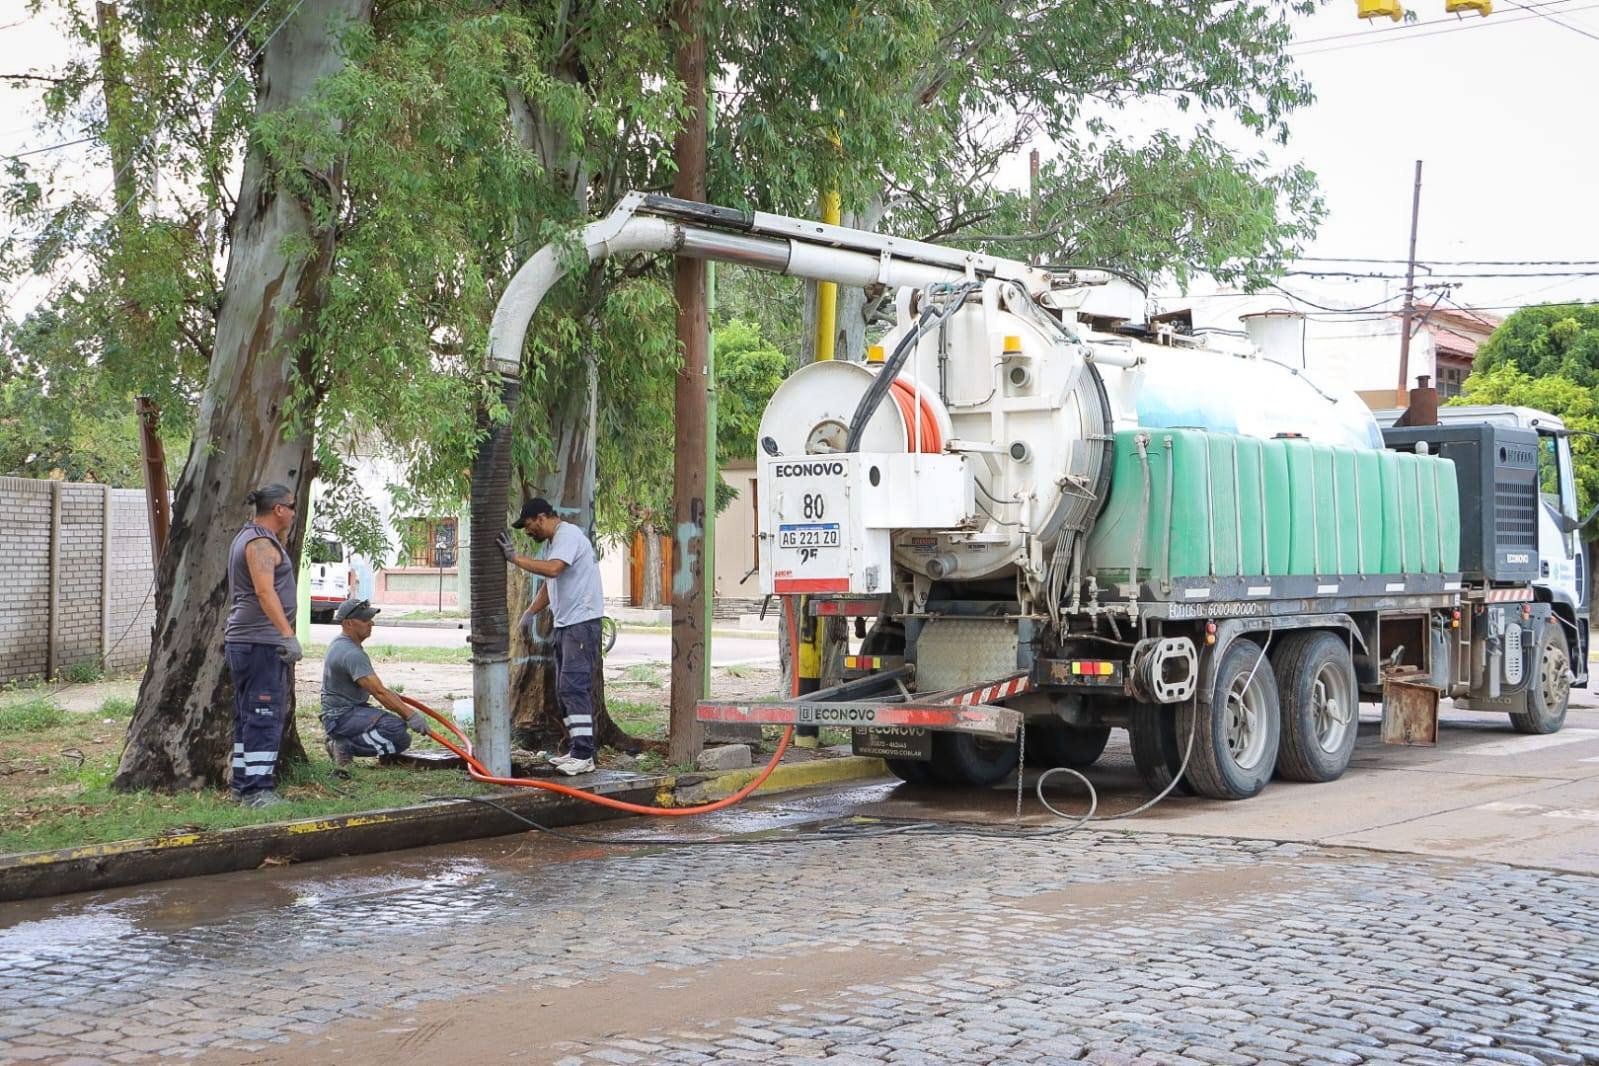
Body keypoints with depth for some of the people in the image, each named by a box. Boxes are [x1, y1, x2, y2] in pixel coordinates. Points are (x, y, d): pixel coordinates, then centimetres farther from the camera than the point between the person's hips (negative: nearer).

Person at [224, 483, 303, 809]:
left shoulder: (247, 537, 19)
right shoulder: (261, 542, -14)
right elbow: (264, 591, -28)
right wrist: (288, 634, -34)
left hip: (240, 641, 11)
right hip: (261, 642, -11)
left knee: (248, 716, 15)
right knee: (265, 716, -10)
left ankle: (243, 783, 20)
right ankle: (257, 789, -12)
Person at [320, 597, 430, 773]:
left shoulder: (340, 642, 13)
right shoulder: (351, 653, -21)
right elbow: (379, 692, -27)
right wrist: (410, 715, -28)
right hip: (342, 716, -11)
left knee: (402, 741, 5)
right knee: (396, 728, -30)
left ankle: (341, 741, 6)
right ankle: (345, 746, -18)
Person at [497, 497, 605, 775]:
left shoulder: (568, 535, -13)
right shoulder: (555, 541, 20)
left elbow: (552, 569, -31)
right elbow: (550, 584, 27)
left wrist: (514, 558, -24)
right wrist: (530, 613, 16)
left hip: (582, 621, -11)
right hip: (565, 624, 11)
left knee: (574, 687, -15)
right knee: (565, 690, 11)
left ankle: (584, 755, -17)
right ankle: (579, 751, 16)